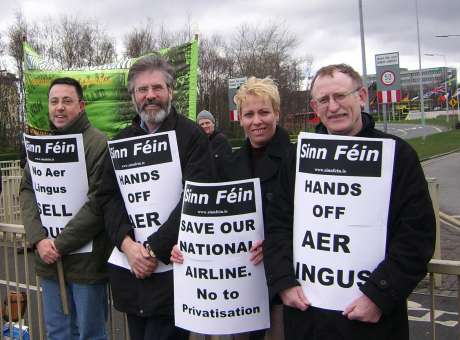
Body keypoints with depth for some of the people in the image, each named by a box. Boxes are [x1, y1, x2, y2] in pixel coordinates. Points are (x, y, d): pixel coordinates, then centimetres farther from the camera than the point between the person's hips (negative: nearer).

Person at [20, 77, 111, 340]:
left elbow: (98, 202, -18)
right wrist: (39, 239, -9)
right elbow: (28, 191, 6)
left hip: (86, 259, -6)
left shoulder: (99, 144, -13)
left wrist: (61, 244, -15)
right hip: (48, 259, 6)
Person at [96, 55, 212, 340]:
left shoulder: (192, 136, -5)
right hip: (130, 269, 5)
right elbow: (108, 197, 5)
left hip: (172, 266, -5)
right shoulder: (122, 141, 11)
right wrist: (128, 245, -11)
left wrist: (154, 249, -16)